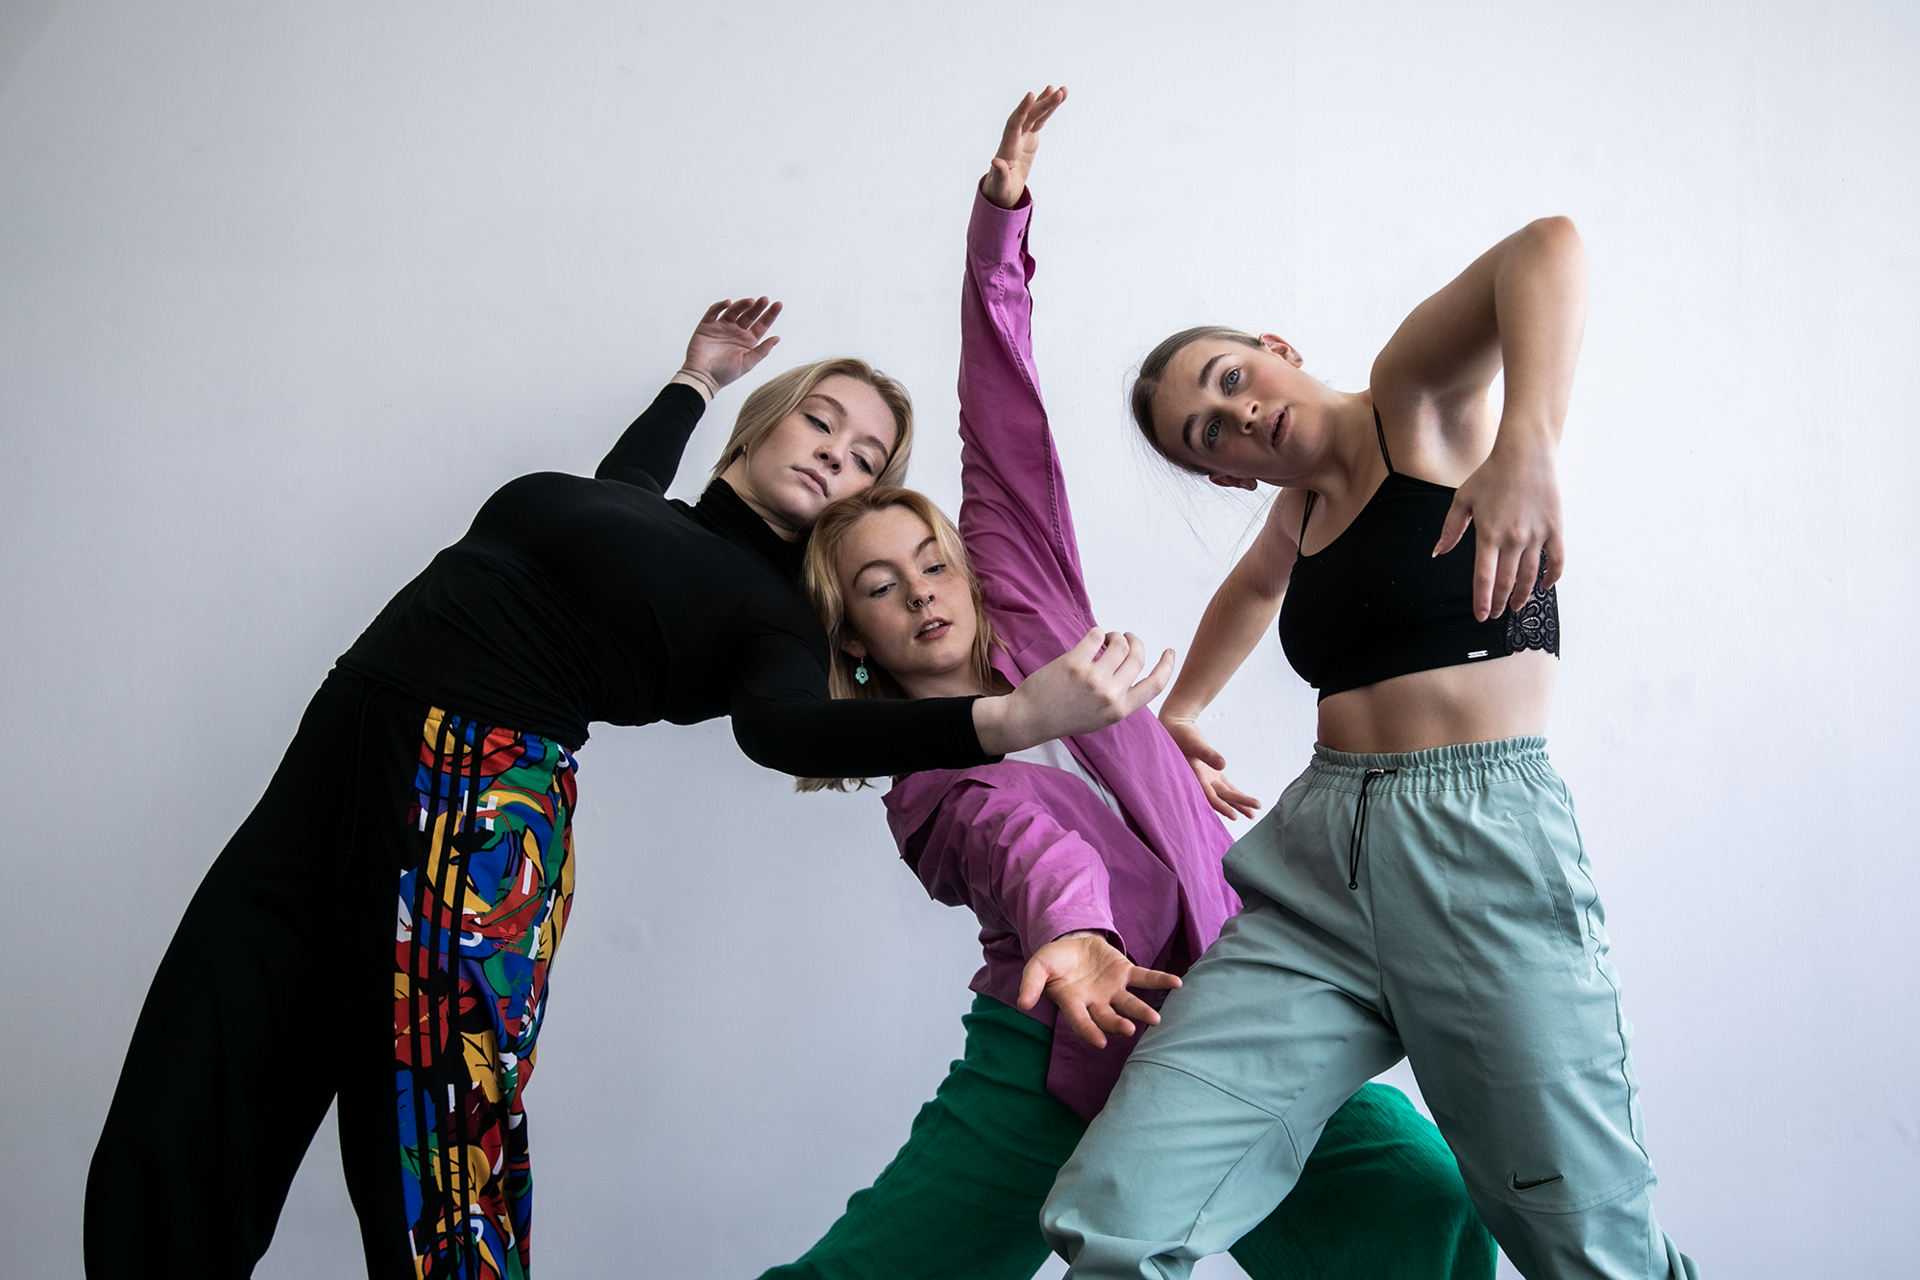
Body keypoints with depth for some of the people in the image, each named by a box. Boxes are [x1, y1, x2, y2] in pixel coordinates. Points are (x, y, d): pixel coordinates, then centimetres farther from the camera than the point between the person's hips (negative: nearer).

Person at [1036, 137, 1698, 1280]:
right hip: (1315, 865, 6)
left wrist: (1527, 443, -35)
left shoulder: (1417, 403, 1)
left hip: (1481, 850, -6)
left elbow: (1547, 247, -20)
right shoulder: (1302, 508, 20)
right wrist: (1179, 712, 45)